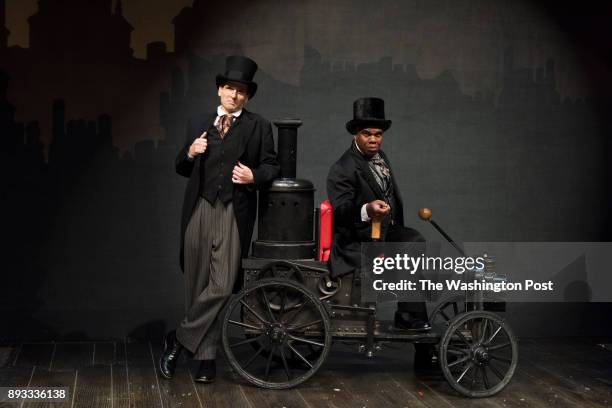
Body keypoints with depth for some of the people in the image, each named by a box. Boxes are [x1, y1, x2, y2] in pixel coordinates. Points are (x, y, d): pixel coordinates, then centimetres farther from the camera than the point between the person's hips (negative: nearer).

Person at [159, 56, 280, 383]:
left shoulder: (258, 126, 7)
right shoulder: (199, 124, 15)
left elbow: (271, 165, 5)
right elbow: (182, 169, 18)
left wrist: (254, 176, -14)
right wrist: (189, 153, -3)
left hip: (233, 214, -3)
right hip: (199, 211, 3)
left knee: (221, 287, -12)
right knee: (197, 285, 6)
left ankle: (179, 339, 3)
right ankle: (206, 356, 19)